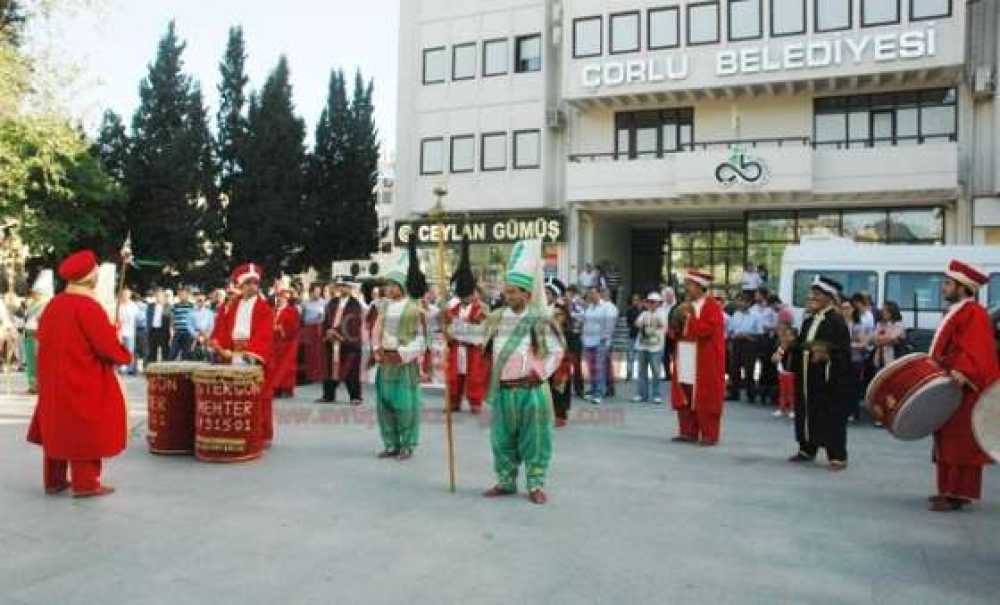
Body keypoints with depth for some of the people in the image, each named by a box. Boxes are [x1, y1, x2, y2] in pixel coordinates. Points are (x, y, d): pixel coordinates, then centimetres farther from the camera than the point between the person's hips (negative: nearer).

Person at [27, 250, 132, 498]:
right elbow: (107, 345, -20)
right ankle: (85, 483, 5)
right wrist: (123, 355, -1)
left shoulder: (54, 304, 4)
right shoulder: (89, 307, -19)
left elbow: (42, 336, 15)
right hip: (84, 381, -8)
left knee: (58, 427, 16)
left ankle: (53, 480, 24)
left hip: (55, 380, 8)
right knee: (85, 429, 1)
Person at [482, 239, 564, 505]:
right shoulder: (497, 318, 5)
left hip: (530, 390, -4)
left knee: (533, 440, 4)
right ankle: (505, 481, 26)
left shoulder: (539, 320, -7)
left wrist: (539, 372, -7)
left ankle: (536, 485, 15)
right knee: (502, 439, 11)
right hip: (502, 390, 4)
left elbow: (557, 351, -2)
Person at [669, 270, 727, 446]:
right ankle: (688, 432, 15)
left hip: (705, 362, -7)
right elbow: (676, 331, 21)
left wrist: (690, 317, -19)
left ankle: (709, 435, 5)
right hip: (685, 360, 7)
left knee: (705, 398, -3)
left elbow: (709, 329, -20)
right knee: (685, 397, 7)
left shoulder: (712, 306, -7)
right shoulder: (687, 305, 17)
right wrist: (678, 319, 0)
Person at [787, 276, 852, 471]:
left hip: (830, 379, -8)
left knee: (831, 417, -2)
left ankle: (837, 457, 7)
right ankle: (807, 450, 26)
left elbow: (843, 351, -17)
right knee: (807, 413, 13)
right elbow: (800, 346, 17)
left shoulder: (837, 321, -11)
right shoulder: (808, 321, 14)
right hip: (808, 378, 8)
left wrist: (827, 355, -32)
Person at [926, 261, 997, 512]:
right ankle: (951, 489, 21)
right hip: (951, 387, 10)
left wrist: (963, 372, -39)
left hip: (964, 388, -10)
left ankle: (959, 494, -3)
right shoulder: (957, 312, 18)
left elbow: (977, 349, -26)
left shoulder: (973, 313, -13)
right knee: (948, 439, 13)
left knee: (960, 441, -7)